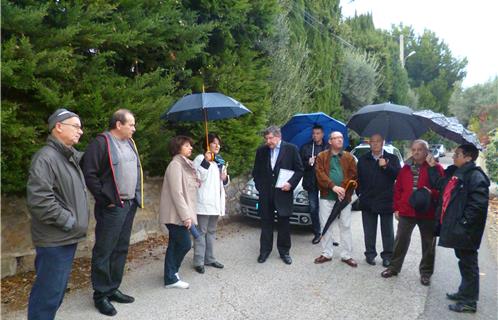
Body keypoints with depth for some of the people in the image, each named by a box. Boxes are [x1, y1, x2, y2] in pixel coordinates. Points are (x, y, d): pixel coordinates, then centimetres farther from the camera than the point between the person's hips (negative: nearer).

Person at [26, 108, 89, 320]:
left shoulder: (72, 156, 12)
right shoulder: (45, 158, -16)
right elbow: (38, 200, -24)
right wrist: (67, 220, -17)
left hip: (67, 237, 9)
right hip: (55, 239, -9)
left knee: (58, 288, 20)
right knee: (49, 290, 0)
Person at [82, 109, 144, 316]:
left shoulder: (129, 143, 14)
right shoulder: (101, 142, -11)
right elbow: (89, 174, -16)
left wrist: (137, 196, 12)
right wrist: (105, 200, -15)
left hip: (130, 205, 8)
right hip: (112, 207, -8)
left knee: (121, 249, 15)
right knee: (104, 251, 1)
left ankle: (113, 289, 28)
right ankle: (100, 295, 14)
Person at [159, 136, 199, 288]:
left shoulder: (185, 164, 14)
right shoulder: (175, 165, -15)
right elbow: (176, 193, -21)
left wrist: (188, 213, 14)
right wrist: (185, 215, -21)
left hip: (180, 214, 9)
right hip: (176, 214, -9)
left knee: (175, 245, 13)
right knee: (185, 244, -4)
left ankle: (171, 276, 22)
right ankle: (171, 277, 9)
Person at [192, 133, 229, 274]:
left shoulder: (220, 161, 18)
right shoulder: (200, 158, -5)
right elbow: (198, 178, -17)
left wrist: (225, 178, 3)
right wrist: (206, 162, -25)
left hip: (216, 201, 8)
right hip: (204, 202, -8)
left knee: (211, 231, 13)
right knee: (201, 232, -5)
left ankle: (209, 258, 22)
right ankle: (199, 262, 0)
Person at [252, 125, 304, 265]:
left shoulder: (291, 149, -3)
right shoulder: (261, 151, 5)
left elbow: (299, 169, -1)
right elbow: (256, 171, 13)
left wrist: (291, 183, -13)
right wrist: (259, 186, 4)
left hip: (283, 192, -2)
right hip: (265, 194, 2)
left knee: (284, 224, 8)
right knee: (266, 223, 10)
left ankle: (284, 251, 21)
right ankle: (265, 250, 22)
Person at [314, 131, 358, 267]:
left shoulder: (349, 157, 8)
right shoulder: (321, 157, 4)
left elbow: (353, 176, 0)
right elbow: (320, 175, -9)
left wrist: (344, 189, -15)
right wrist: (333, 186, -20)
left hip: (344, 197, 1)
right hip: (326, 197, 0)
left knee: (345, 226, 6)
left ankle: (347, 255, 16)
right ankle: (327, 253, 20)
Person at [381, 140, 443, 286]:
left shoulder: (436, 168, -2)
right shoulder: (406, 168, 9)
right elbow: (398, 189, 10)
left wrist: (431, 193, -23)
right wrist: (397, 208, 6)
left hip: (427, 213, -2)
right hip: (406, 211, 3)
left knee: (428, 243, 9)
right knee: (401, 240, 9)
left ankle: (426, 272, 25)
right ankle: (394, 267, 22)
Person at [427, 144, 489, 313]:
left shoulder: (475, 176, -18)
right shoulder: (455, 173, 11)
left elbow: (478, 204, -25)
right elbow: (440, 184, 23)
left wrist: (464, 223, -23)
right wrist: (432, 167, 19)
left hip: (465, 231, -9)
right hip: (455, 228, 9)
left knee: (468, 264, 3)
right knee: (464, 261, 21)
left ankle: (469, 301, 15)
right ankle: (464, 292, 36)